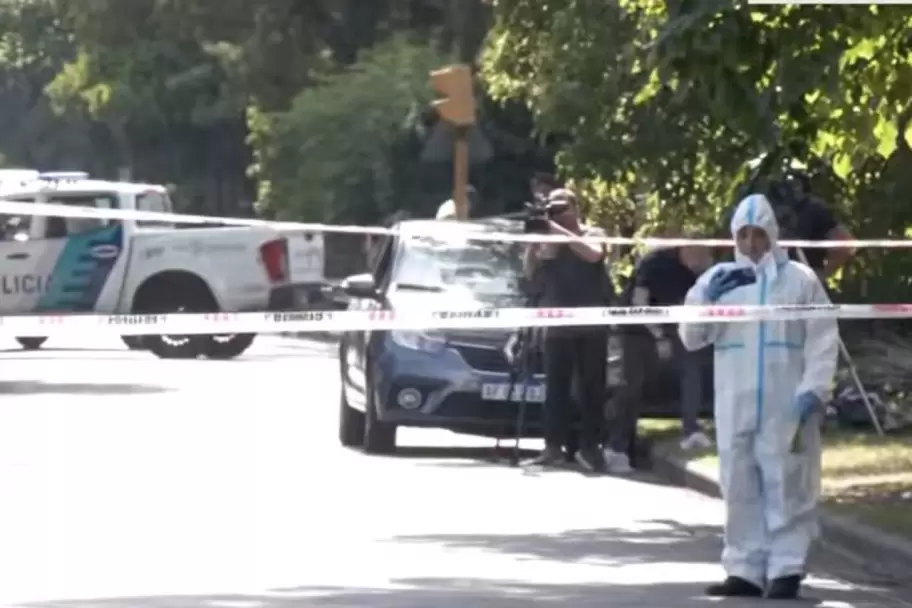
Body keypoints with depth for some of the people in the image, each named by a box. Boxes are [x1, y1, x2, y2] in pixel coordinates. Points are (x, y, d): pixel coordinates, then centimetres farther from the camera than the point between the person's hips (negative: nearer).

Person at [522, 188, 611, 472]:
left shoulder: (593, 235, 4)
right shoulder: (548, 242, 13)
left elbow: (593, 254, -17)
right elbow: (530, 272, 6)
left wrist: (559, 231, -17)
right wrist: (534, 241, -8)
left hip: (590, 326, -3)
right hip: (557, 327, 3)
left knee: (591, 388, -1)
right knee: (555, 389, 1)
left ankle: (589, 447, 1)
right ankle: (553, 446, 2)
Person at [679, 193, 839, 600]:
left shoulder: (799, 279, 3)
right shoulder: (718, 278, 11)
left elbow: (823, 340, 0)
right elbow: (691, 338, 10)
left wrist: (813, 390, -12)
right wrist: (706, 298, -7)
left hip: (787, 406, -3)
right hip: (735, 405, 3)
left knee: (787, 486, -3)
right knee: (740, 488, 6)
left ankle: (786, 569, -2)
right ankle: (745, 569, 12)